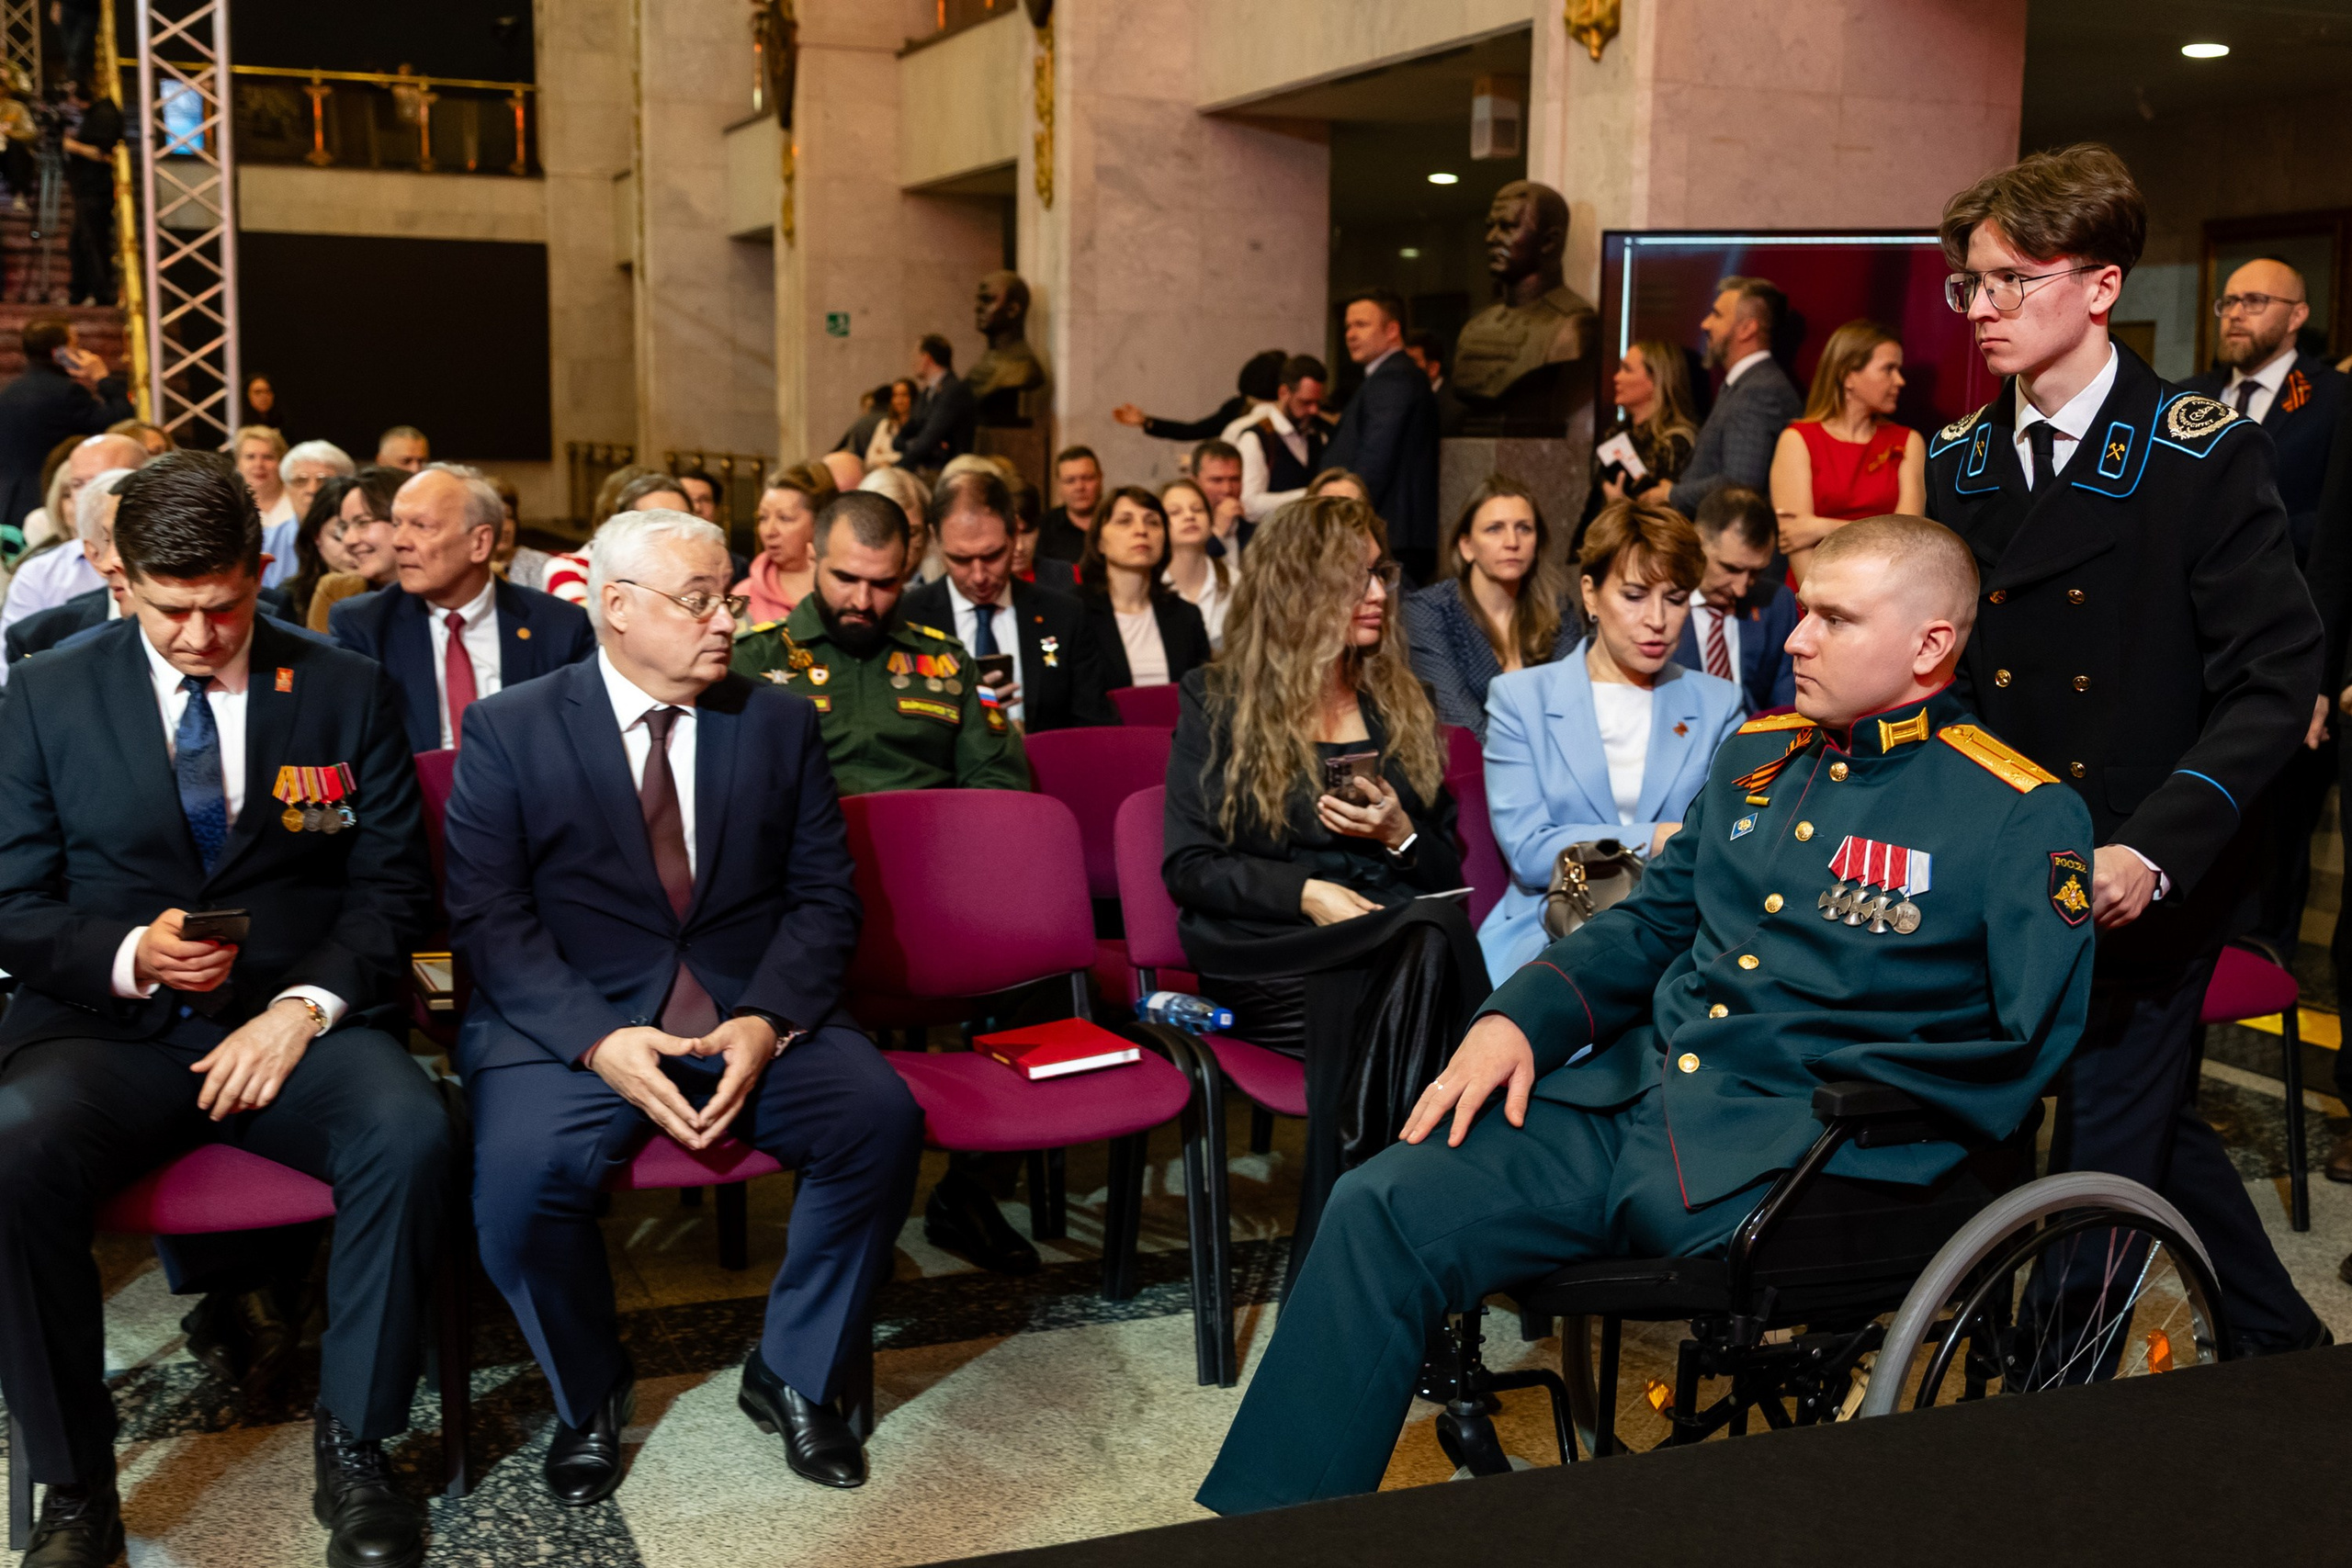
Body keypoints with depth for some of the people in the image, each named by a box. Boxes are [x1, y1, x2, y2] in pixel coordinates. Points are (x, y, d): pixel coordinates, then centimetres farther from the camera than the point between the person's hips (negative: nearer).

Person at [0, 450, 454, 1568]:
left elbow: (393, 886, 5)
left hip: (297, 1021, 0)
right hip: (106, 1025, 0)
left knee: (410, 1132, -31)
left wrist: (305, 1005, -12)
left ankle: (352, 1450, -11)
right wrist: (130, 955, -13)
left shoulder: (347, 692, 7)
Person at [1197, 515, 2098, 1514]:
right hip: (1631, 1096, 6)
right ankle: (1268, 1529, -4)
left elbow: (2025, 1055, -8)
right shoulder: (1758, 752, 18)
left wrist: (1830, 1093, -15)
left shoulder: (2020, 815, -3)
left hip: (1796, 1164, -5)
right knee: (1378, 1210, -13)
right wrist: (1520, 1018, 6)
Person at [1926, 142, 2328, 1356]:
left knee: (2106, 1154, 0)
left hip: (2152, 882, -5)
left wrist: (2152, 852, -22)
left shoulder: (2204, 457, -10)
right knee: (2155, 1128, 18)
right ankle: (2286, 1348, 38)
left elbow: (2275, 681, -13)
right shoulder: (1960, 461, 7)